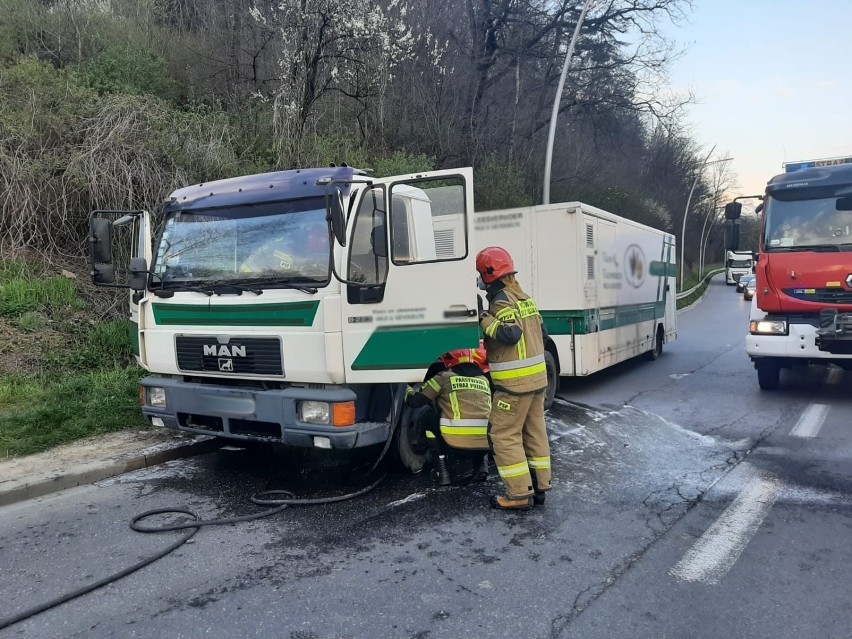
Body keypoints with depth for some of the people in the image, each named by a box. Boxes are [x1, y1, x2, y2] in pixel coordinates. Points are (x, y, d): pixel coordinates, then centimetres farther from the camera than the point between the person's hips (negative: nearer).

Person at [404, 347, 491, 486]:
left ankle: (442, 472, 14)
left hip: (456, 444, -4)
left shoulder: (444, 377, 10)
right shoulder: (484, 380, 21)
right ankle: (481, 465, 15)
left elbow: (415, 400, 14)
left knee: (429, 421, 24)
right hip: (486, 445, 4)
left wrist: (409, 390, 36)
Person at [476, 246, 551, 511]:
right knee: (535, 432, 14)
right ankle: (539, 487, 22)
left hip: (514, 382, -9)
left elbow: (510, 334, -27)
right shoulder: (525, 297, 14)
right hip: (537, 377, 9)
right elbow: (542, 334, 18)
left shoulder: (502, 300, -14)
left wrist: (486, 321, -17)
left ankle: (519, 494, 0)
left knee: (505, 435, -2)